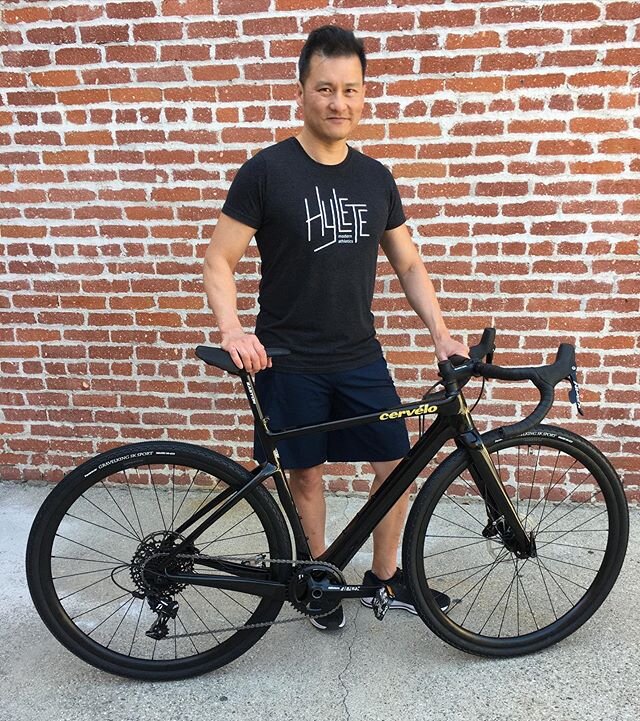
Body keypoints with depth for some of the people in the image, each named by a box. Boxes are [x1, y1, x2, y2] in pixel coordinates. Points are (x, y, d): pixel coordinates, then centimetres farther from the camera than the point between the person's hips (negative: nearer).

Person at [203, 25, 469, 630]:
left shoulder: (375, 177, 5)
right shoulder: (266, 171, -8)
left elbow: (408, 265, 10)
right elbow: (218, 261, -8)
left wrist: (441, 334, -1)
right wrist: (233, 331, -25)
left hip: (360, 358, 4)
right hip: (289, 361, -4)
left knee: (395, 464, 8)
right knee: (305, 471, 9)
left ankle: (384, 576, 32)